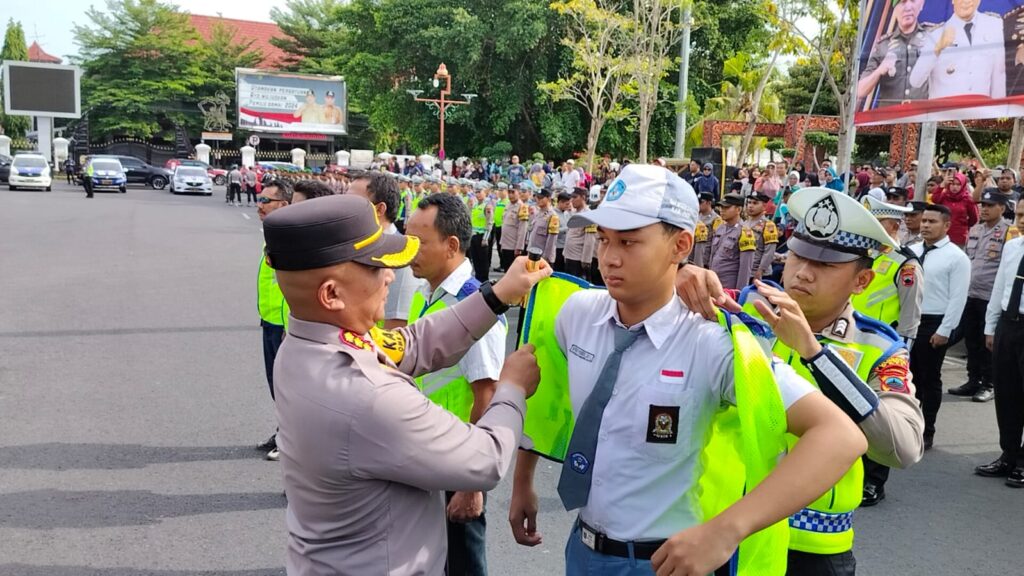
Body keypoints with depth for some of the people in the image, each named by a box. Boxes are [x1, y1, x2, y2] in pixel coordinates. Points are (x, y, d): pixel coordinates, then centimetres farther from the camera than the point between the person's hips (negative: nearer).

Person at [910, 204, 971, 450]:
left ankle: (926, 432, 17)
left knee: (929, 379, 5)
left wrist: (944, 330, -14)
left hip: (934, 324, -5)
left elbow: (958, 298, -11)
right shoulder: (911, 251, 8)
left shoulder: (957, 257, -8)